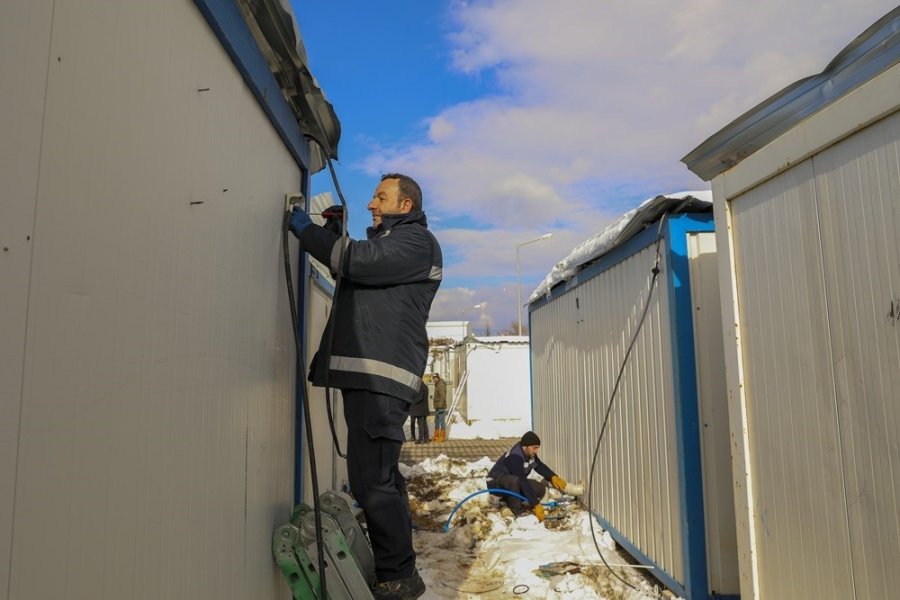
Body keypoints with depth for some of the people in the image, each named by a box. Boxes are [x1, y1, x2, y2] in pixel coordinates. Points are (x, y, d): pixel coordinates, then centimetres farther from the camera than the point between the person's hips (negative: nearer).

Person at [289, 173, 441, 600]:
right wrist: (333, 230, 16)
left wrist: (307, 230, -6)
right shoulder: (382, 241, 28)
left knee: (372, 480, -11)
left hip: (382, 376, -10)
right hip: (365, 374, 10)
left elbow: (361, 261, -16)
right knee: (378, 476, 15)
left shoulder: (416, 240, -2)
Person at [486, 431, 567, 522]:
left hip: (514, 483, 8)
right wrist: (536, 504, -34)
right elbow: (523, 482, -35)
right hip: (495, 483, -8)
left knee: (541, 489, -8)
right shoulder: (514, 457, -32)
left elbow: (540, 466, 6)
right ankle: (517, 511, -20)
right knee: (514, 480, -41)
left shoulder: (529, 452, -6)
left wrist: (553, 477, -12)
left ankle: (509, 499, 5)